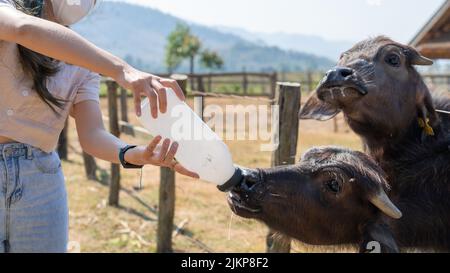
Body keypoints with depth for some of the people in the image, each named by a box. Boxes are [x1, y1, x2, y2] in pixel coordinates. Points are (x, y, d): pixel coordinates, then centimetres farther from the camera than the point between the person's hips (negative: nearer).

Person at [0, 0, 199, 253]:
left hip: (41, 184, 3)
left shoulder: (83, 64, 7)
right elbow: (26, 29, -27)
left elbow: (92, 135, -5)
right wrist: (121, 69, -38)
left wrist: (134, 155, -28)